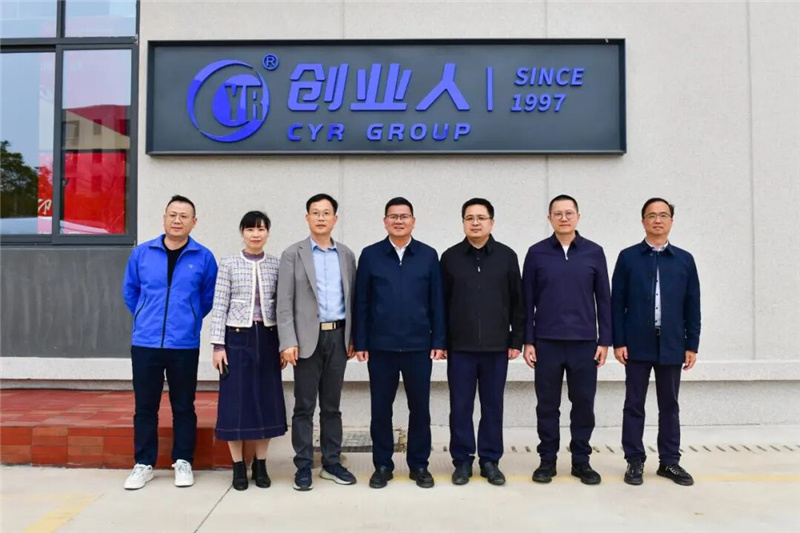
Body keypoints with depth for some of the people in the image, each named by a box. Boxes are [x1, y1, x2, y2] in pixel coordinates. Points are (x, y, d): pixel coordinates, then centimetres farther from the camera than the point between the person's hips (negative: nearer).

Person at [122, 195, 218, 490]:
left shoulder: (203, 257, -2)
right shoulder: (141, 253, 2)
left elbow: (209, 297, 8)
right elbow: (129, 291, 14)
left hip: (185, 345, -1)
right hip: (145, 342, 2)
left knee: (183, 406, 8)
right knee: (145, 406, 9)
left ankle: (183, 462, 21)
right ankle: (144, 464, 22)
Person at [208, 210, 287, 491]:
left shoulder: (276, 265, 5)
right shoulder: (228, 264, -1)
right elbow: (219, 306, -2)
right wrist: (218, 344, -7)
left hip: (267, 337, 2)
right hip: (237, 337, -2)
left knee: (266, 400, 6)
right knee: (236, 400, 2)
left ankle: (260, 464, 20)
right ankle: (238, 466, 16)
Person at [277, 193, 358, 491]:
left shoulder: (346, 255, 11)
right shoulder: (293, 254, 0)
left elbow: (351, 299, 12)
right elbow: (284, 303, -5)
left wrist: (353, 337, 8)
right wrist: (288, 342, -13)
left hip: (338, 337, 3)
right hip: (308, 338, -3)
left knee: (332, 405, 11)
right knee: (305, 406, 3)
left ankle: (331, 463, 20)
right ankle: (303, 467, 12)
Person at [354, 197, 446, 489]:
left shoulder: (428, 255, 3)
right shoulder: (370, 255, 2)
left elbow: (437, 301, 3)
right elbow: (361, 302, 2)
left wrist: (438, 341, -1)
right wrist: (360, 342, -1)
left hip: (418, 346, 0)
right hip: (380, 346, 0)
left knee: (420, 407, 8)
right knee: (380, 408, 8)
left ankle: (419, 464, 23)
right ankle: (382, 465, 23)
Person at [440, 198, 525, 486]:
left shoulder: (507, 256, 2)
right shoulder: (450, 257, 3)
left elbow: (517, 302, 4)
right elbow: (442, 303, 5)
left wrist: (516, 340, 1)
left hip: (497, 346, 0)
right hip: (459, 347, 0)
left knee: (493, 406, 9)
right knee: (460, 406, 6)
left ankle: (490, 460, 22)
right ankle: (462, 460, 19)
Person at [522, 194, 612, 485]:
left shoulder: (594, 252, 4)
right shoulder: (536, 253, 2)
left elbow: (603, 299, 5)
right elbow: (528, 300, 2)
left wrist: (604, 340, 1)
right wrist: (527, 341, -2)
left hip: (585, 342, 1)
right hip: (547, 342, 0)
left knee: (583, 403, 7)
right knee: (547, 404, 7)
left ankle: (581, 460, 21)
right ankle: (547, 459, 20)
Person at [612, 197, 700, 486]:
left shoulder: (684, 259, 7)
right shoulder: (628, 257, 2)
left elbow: (692, 306, 7)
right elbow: (617, 303, -1)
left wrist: (692, 345, 2)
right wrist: (618, 342, -6)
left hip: (671, 345, 2)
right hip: (637, 344, -1)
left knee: (669, 406, 10)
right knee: (634, 405, 5)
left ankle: (670, 461, 21)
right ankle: (635, 461, 14)